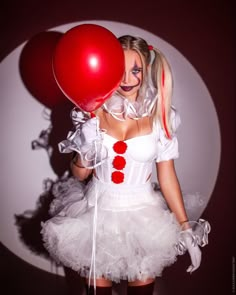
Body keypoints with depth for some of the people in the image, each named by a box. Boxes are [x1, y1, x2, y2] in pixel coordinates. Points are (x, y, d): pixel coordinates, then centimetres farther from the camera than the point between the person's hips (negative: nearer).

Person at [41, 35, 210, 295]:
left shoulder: (159, 116, -7)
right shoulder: (94, 113, -6)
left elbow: (167, 176, -2)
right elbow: (80, 174, 3)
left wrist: (186, 229, -2)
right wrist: (85, 153, -19)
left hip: (143, 218, 0)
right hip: (97, 215, 1)